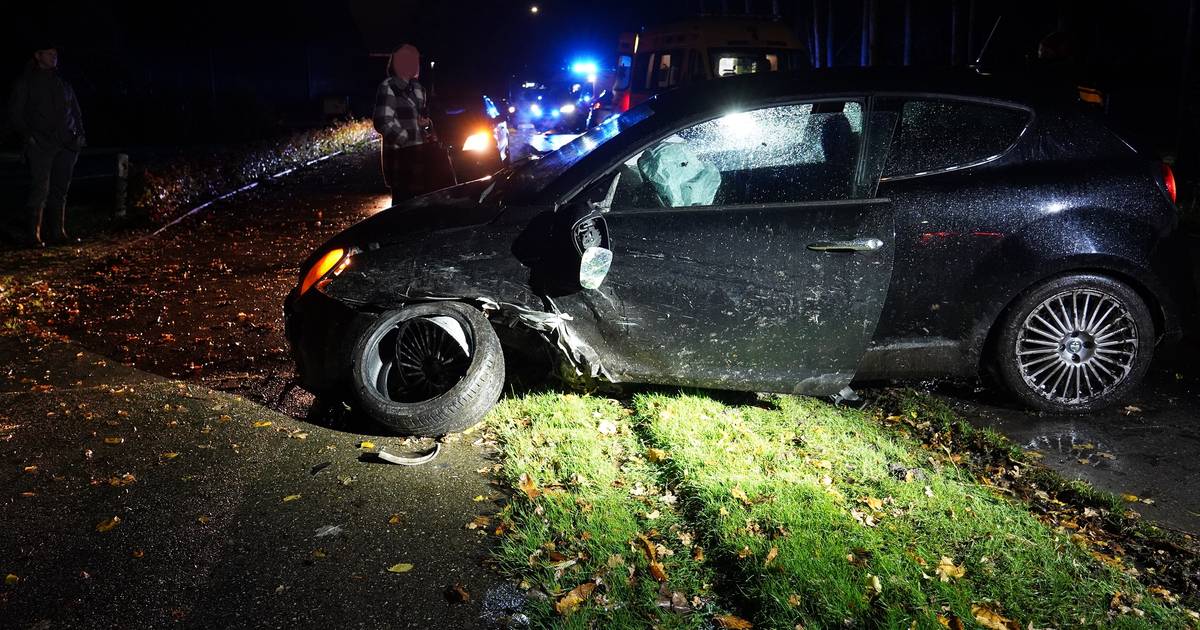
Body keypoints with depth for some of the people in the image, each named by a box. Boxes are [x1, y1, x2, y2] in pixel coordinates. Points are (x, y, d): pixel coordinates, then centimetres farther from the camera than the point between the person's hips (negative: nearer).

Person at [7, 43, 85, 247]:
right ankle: (31, 234, -12)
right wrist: (27, 135, -9)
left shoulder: (63, 84, 21)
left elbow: (76, 112, 24)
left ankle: (57, 232, 11)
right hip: (39, 145, -5)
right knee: (40, 188, -14)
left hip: (66, 145, 5)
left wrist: (79, 134, 9)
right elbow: (15, 113, 3)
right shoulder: (26, 83, 7)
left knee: (60, 190, 5)